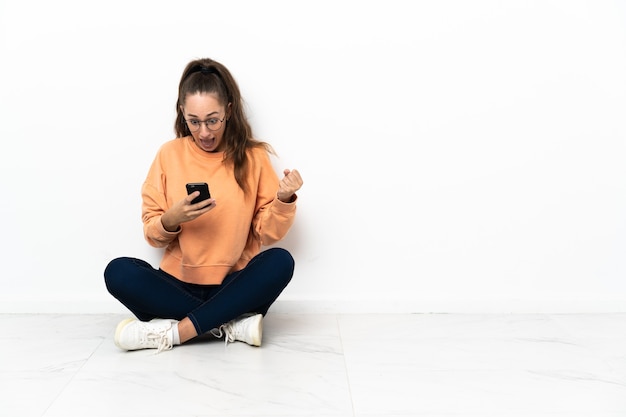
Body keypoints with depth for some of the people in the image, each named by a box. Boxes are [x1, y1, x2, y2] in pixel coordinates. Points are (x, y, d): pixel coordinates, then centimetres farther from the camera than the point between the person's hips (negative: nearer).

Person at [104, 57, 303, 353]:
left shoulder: (252, 156, -1)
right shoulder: (169, 154, 1)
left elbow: (268, 234, -1)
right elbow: (152, 235, 3)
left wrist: (283, 199, -19)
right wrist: (172, 219, -19)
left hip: (234, 287, -1)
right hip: (179, 284, 1)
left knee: (280, 261, -29)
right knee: (118, 272, -25)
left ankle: (173, 331, -26)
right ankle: (232, 325, -23)